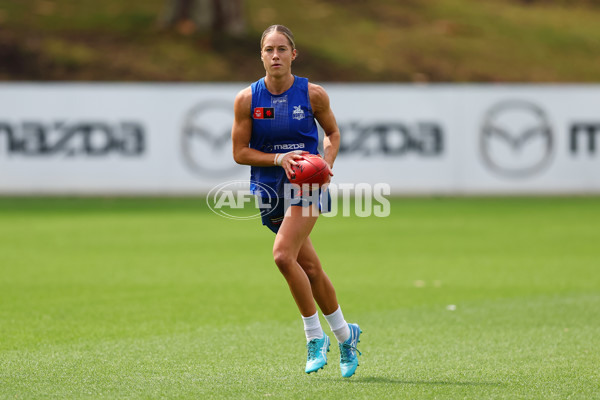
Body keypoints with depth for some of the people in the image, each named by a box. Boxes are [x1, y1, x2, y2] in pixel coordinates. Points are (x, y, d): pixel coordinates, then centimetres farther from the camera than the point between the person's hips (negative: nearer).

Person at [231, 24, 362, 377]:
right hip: (269, 189, 3)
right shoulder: (247, 99, -3)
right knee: (310, 267, 9)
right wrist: (278, 158, -16)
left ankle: (316, 336, -8)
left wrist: (327, 163, -9)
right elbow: (240, 152, -1)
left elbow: (333, 133, 10)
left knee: (284, 255, -23)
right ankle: (345, 335, 29)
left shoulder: (313, 94, -6)